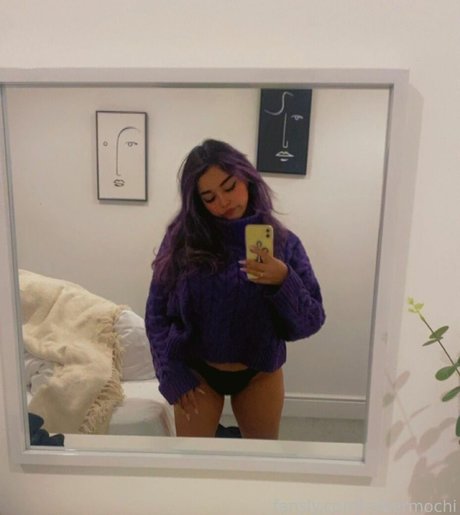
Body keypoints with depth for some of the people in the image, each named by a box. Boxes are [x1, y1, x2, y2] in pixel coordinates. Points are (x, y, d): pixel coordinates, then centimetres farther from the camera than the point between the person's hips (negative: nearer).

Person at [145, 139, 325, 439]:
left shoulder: (282, 241, -10)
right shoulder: (183, 240, -10)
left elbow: (311, 322, -10)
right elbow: (157, 313, -4)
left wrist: (284, 282, -27)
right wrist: (173, 375, -8)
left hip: (260, 374, 1)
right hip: (196, 373, 0)